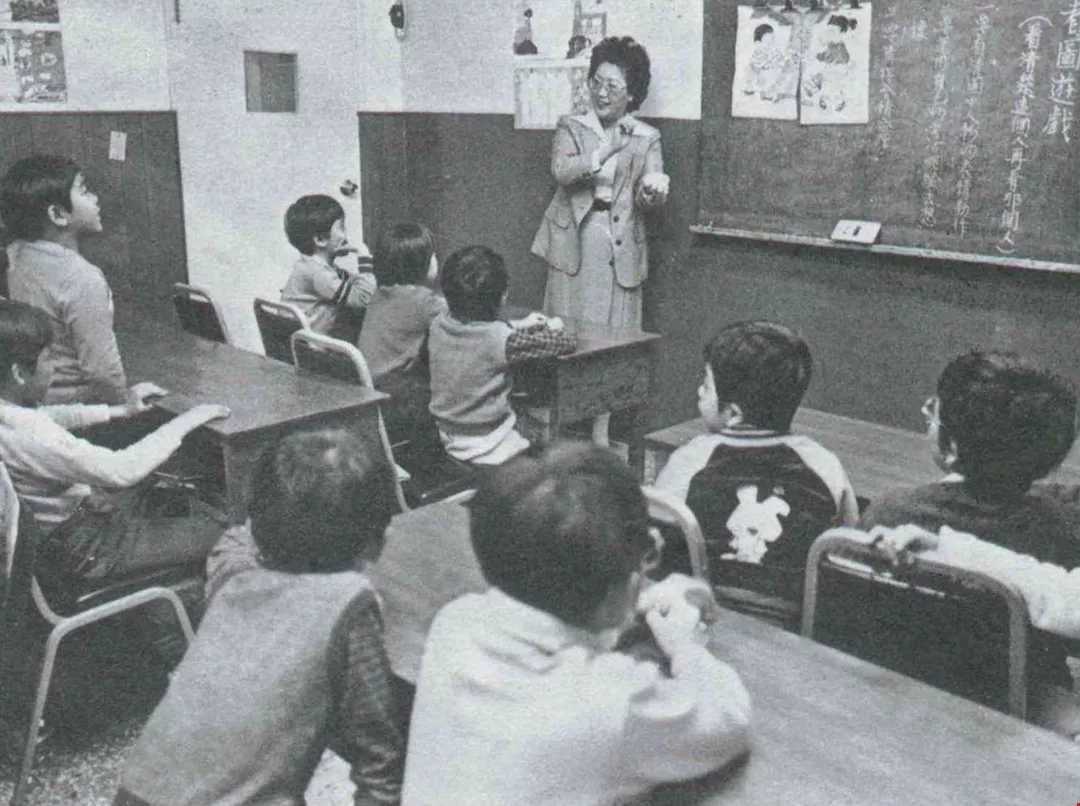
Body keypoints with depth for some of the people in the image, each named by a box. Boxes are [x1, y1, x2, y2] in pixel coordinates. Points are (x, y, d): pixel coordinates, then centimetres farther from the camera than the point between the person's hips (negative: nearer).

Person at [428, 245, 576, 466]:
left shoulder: (439, 325, -7)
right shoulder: (503, 340, -25)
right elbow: (568, 343, -15)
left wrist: (518, 325, 17)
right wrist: (554, 329, 6)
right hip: (490, 449, -7)